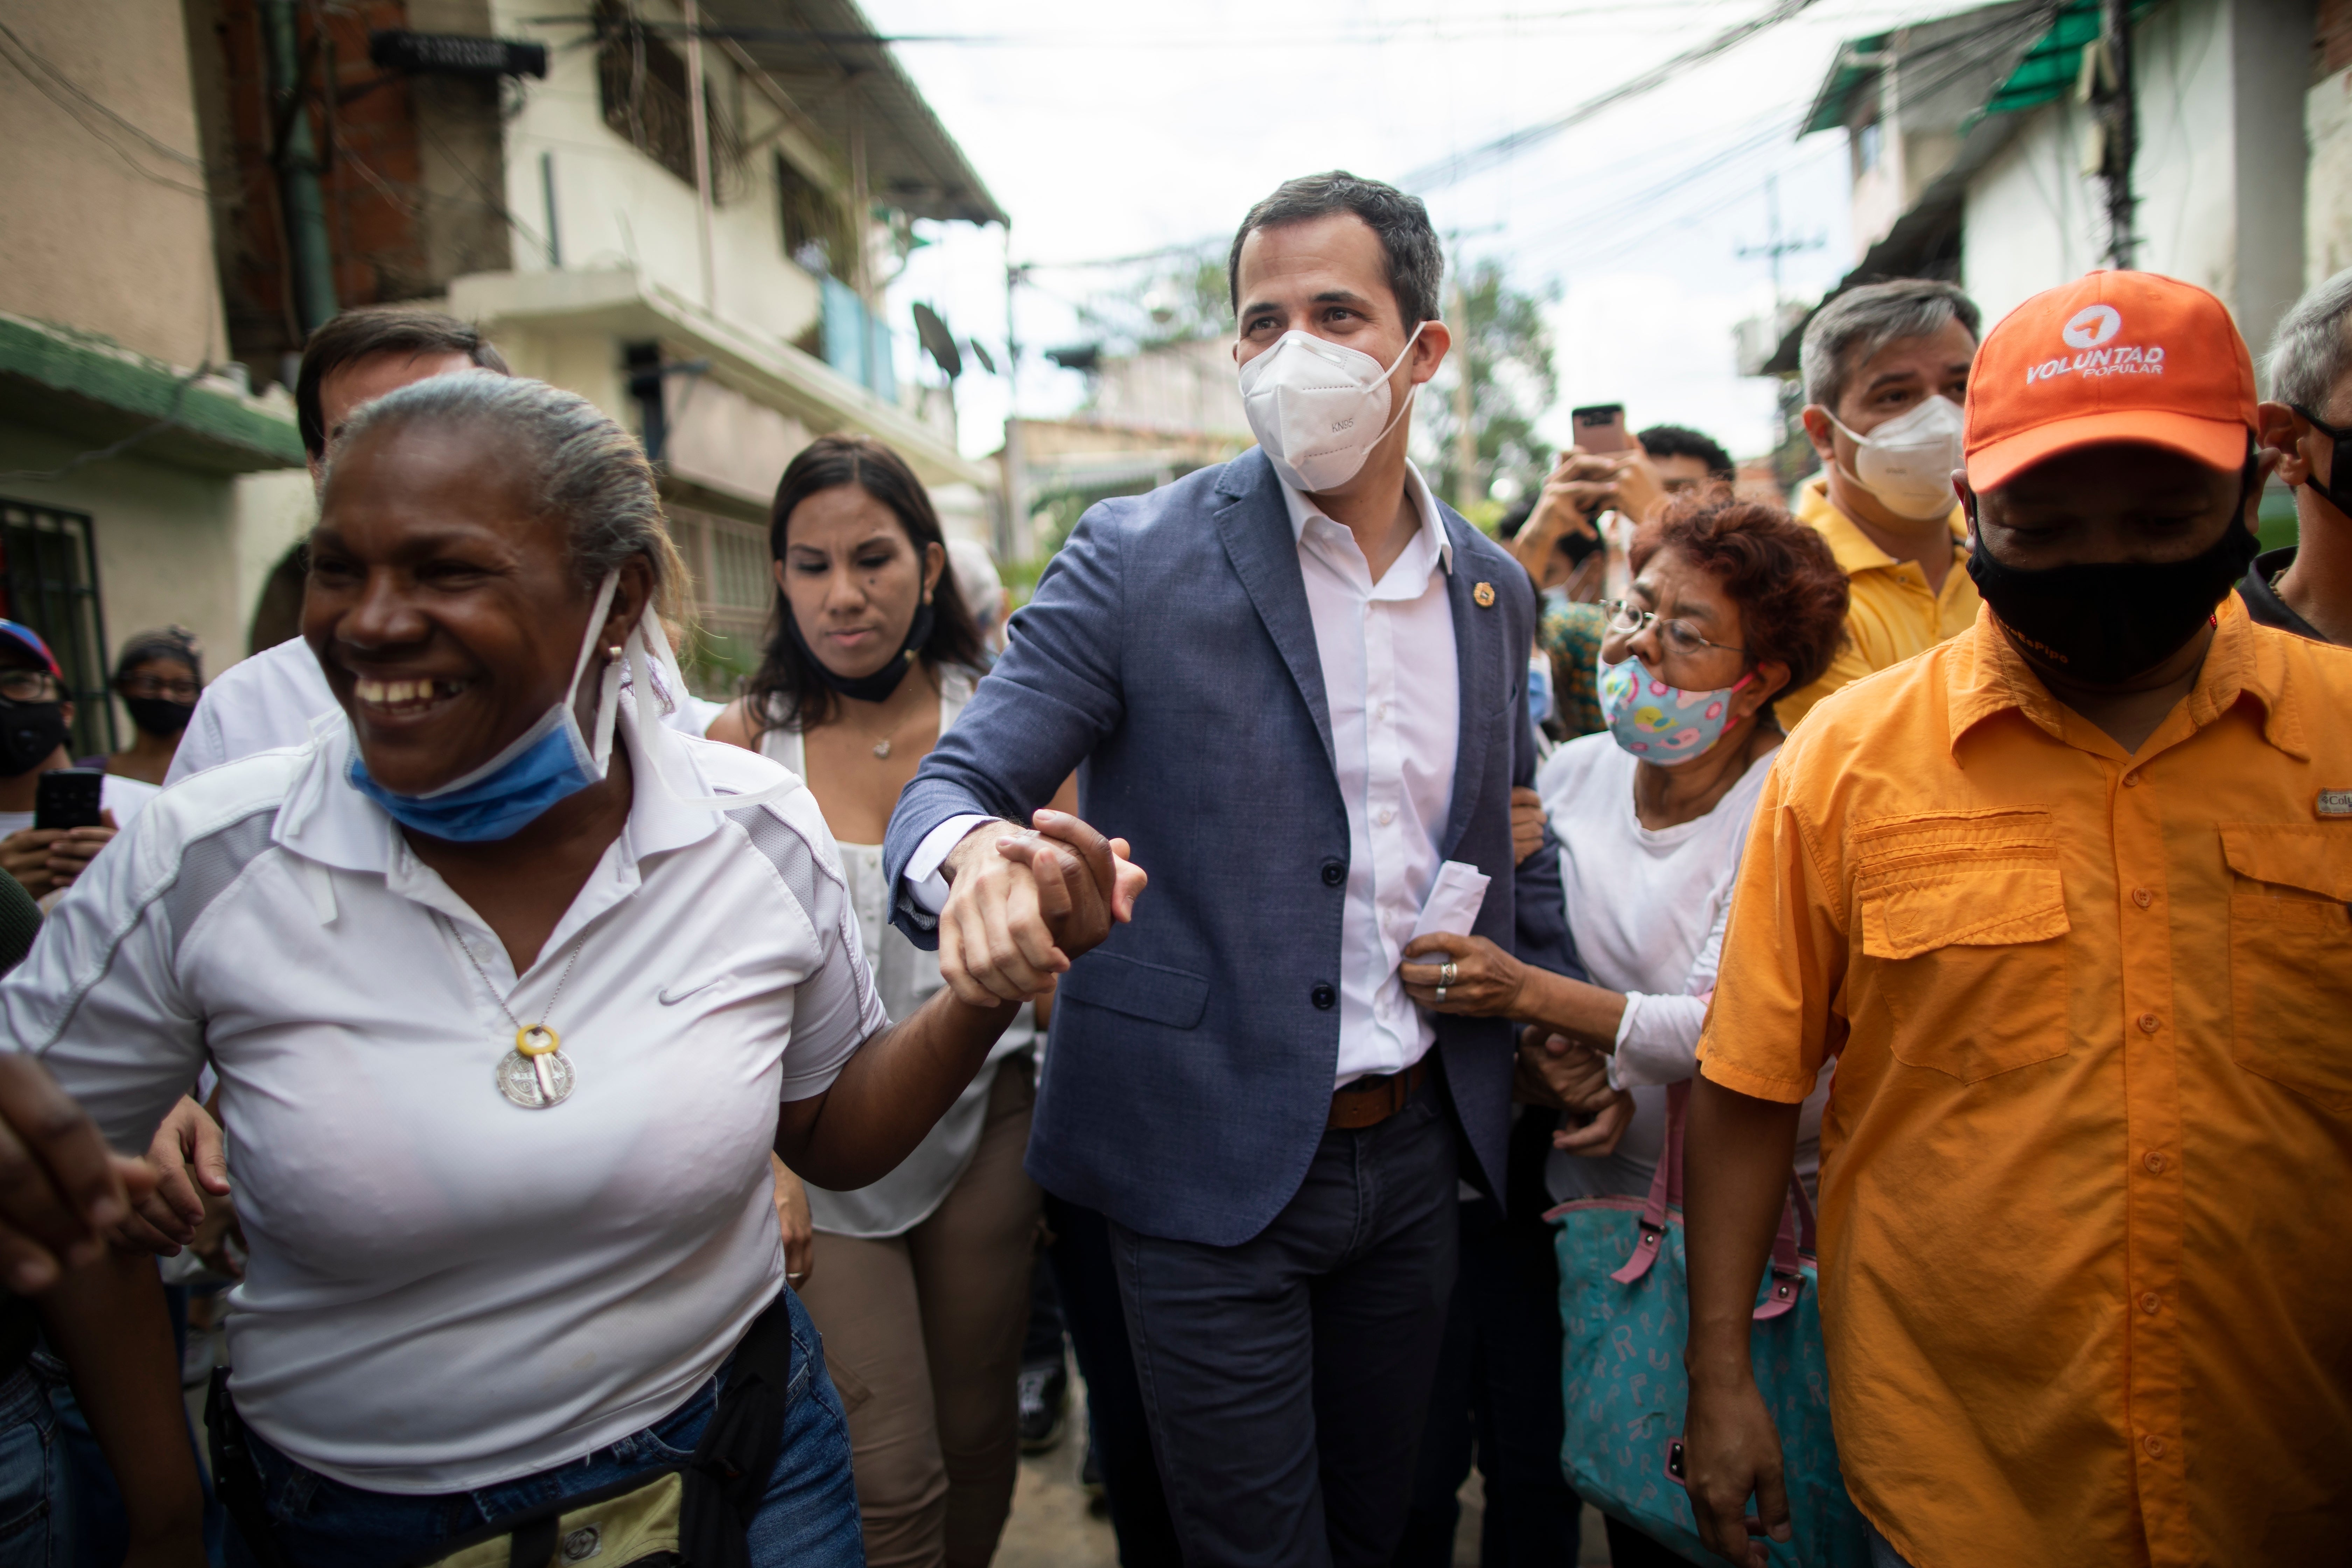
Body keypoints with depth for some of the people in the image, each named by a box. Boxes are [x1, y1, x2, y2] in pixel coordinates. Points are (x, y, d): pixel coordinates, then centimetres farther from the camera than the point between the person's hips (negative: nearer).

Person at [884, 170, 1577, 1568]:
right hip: (1213, 1162, -4)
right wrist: (972, 855, -36)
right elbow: (958, 785, -13)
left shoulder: (1495, 588, 5)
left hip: (1418, 1151, 5)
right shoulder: (1139, 558, -10)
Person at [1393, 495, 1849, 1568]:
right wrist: (1553, 1056, -12)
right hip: (1575, 1196, 3)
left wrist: (1528, 996, -26)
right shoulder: (1573, 773, 0)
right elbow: (1510, 958, 8)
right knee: (1526, 1474, 7)